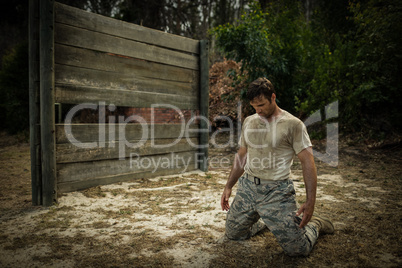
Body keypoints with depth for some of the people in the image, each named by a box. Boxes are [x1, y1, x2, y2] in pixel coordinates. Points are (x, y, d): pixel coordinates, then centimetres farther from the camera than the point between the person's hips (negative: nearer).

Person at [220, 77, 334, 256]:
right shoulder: (249, 122, 8)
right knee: (232, 235, 13)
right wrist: (228, 186, 14)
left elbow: (307, 162, -11)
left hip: (276, 191, -5)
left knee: (298, 249, -5)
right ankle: (264, 221, 39)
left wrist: (310, 201, -18)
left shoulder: (293, 124, -10)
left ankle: (314, 224, 28)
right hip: (247, 186, 6)